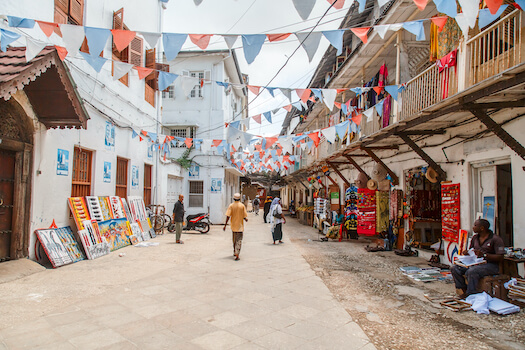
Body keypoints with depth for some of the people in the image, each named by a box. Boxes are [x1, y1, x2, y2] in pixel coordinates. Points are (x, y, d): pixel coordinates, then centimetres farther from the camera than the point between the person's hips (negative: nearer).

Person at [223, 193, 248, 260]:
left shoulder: (231, 205, -4)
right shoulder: (242, 205, -7)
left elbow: (228, 216, -11)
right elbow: (245, 217, -7)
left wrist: (225, 225, -8)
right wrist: (246, 219, 16)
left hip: (233, 225, 2)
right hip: (240, 225, -2)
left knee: (234, 240, 20)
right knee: (239, 241, -1)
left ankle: (235, 252, 35)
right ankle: (237, 254, -12)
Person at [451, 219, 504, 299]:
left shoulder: (496, 239, -9)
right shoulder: (475, 238, 13)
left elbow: (500, 258, -15)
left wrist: (484, 255, -25)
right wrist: (466, 253, -2)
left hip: (491, 265, -7)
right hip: (476, 263, 7)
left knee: (471, 272, -35)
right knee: (455, 269, -12)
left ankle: (470, 295, -23)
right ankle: (464, 291, -12)